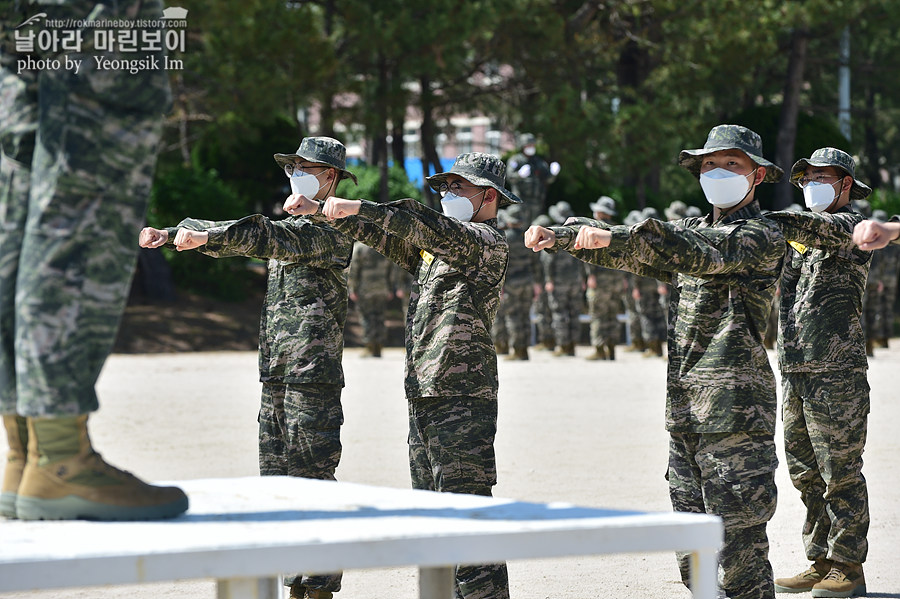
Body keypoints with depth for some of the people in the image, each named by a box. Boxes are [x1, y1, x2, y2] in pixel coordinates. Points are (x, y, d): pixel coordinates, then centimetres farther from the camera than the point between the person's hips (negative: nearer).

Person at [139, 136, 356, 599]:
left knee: (312, 475, -8)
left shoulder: (332, 227, -8)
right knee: (277, 476, 8)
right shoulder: (292, 222, 21)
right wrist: (171, 234, 6)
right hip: (276, 370, 9)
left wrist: (207, 236, -35)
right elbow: (242, 237, 19)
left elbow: (272, 238, -24)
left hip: (312, 369, -9)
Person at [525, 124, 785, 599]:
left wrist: (617, 235, -34)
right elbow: (630, 253, 20)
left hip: (735, 408, -8)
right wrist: (559, 236, 4)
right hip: (684, 409, 8)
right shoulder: (695, 230, 20)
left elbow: (702, 254, -23)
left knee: (738, 545, -9)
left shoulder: (762, 236, -6)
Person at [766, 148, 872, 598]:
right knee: (805, 471, 10)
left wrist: (788, 221, -44)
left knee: (840, 471, -3)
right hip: (794, 370, 8)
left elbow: (827, 229, -25)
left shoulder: (850, 226, -4)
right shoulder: (798, 237, 20)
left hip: (836, 371, -8)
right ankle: (821, 560, 18)